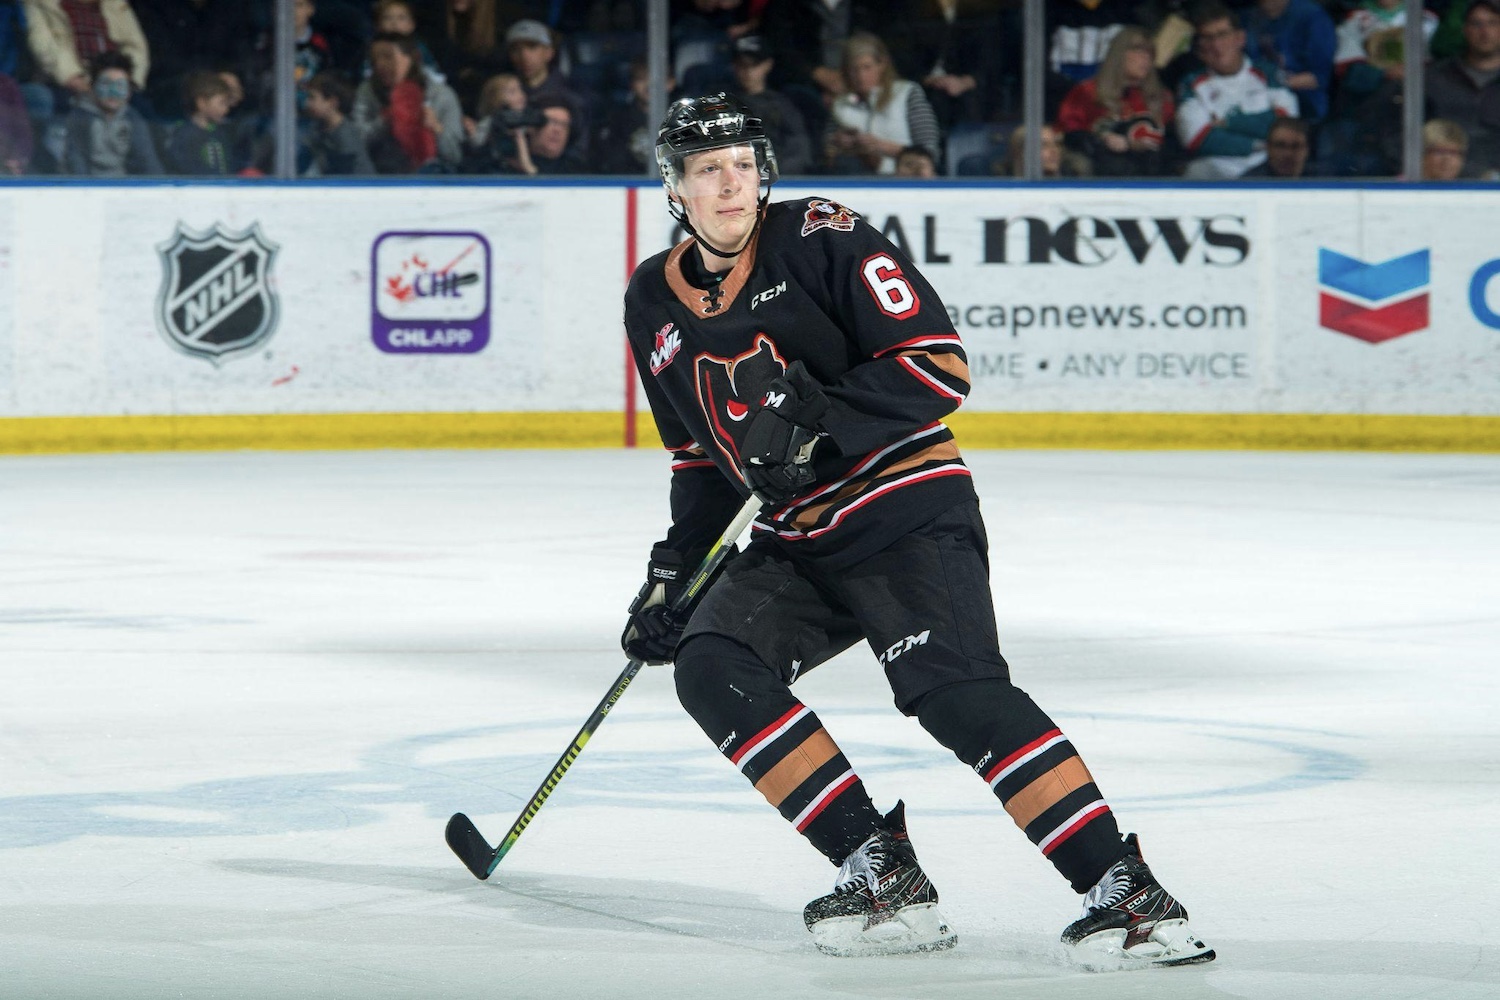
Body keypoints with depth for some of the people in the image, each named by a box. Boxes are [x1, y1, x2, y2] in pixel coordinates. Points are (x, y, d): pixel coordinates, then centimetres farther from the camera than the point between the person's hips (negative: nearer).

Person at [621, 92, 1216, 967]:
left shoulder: (821, 240, -10)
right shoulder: (657, 305, 10)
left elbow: (939, 363, -16)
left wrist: (819, 417, -26)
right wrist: (675, 569, 13)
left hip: (907, 510, -7)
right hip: (795, 545, 7)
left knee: (956, 690, -26)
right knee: (711, 669, -16)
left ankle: (1130, 893, -29)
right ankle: (883, 873, -15)